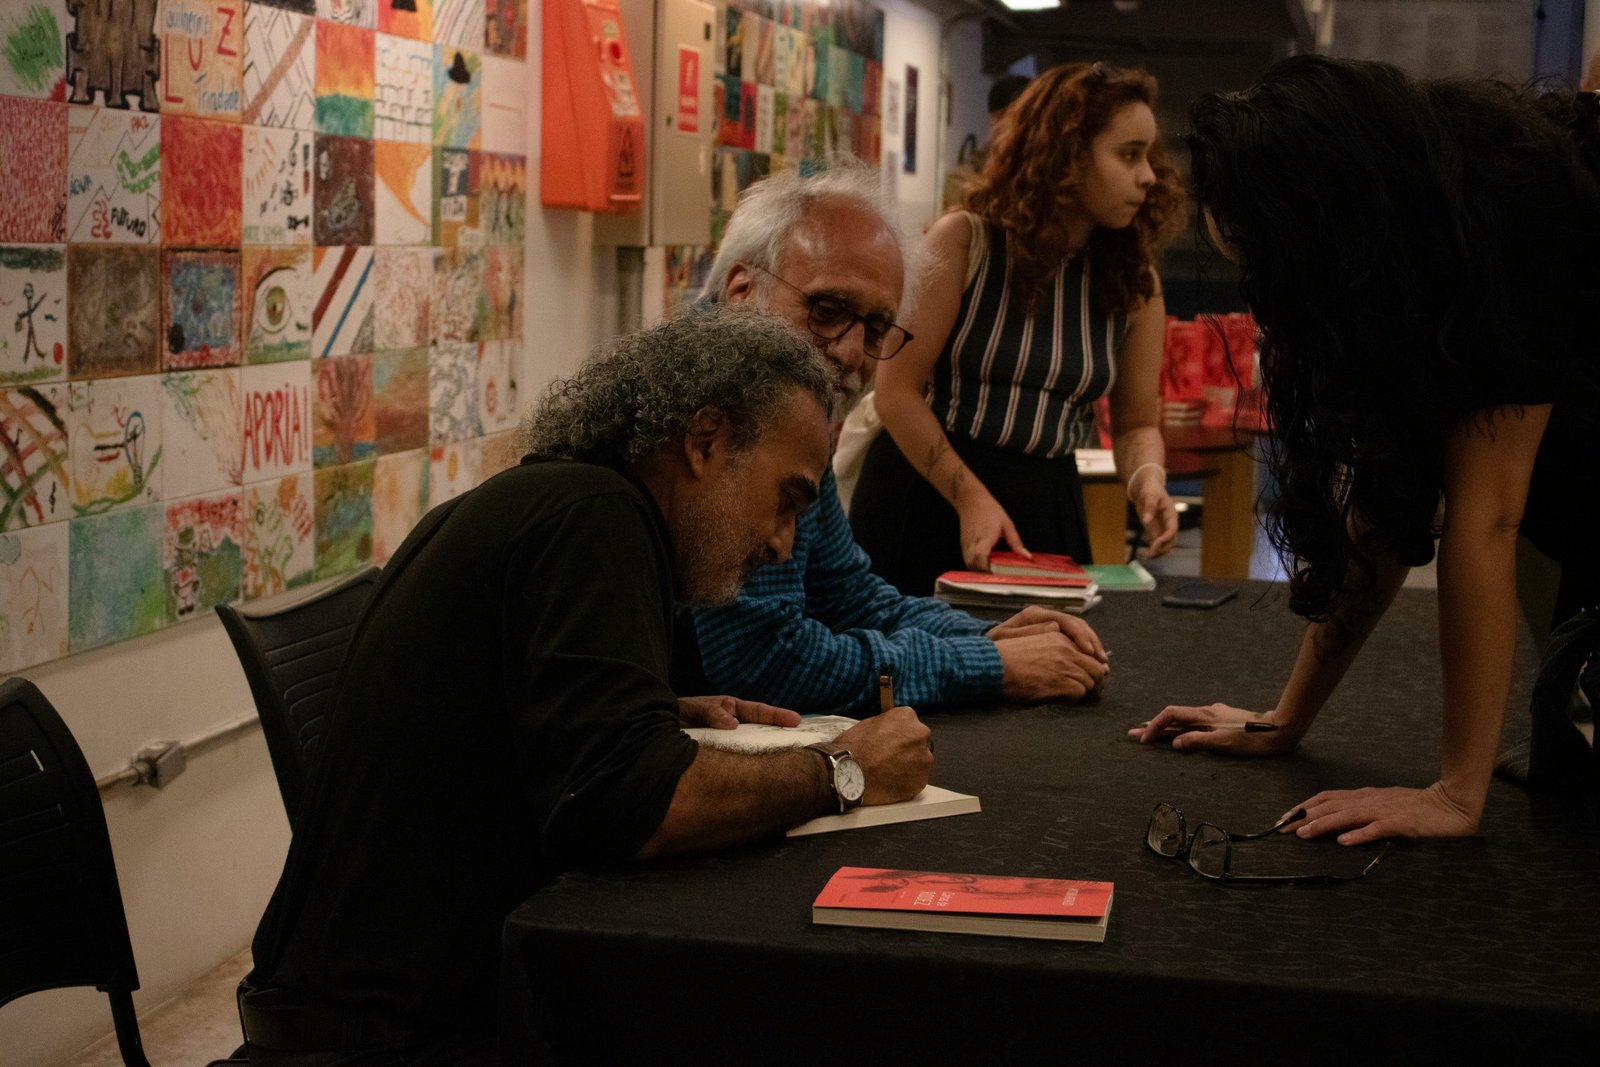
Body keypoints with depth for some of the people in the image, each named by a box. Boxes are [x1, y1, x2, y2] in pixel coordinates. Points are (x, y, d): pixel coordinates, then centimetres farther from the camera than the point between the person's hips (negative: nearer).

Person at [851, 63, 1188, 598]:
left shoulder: (1135, 280, 2)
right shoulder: (963, 242, -9)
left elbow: (1136, 422, 9)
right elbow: (898, 390, -10)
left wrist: (1147, 480, -13)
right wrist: (971, 498, -17)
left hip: (1045, 508, 3)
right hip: (927, 490, -3)